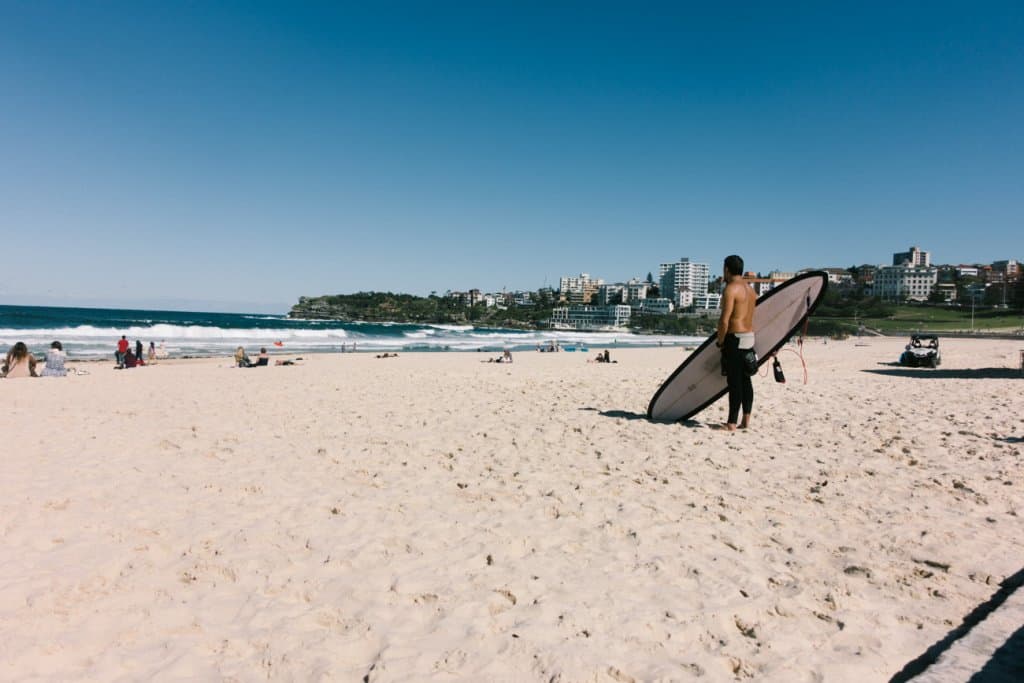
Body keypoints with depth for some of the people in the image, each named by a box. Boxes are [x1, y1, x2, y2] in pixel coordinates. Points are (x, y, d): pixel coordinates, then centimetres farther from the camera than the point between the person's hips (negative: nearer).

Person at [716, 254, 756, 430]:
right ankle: (746, 421, 16)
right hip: (750, 337, 9)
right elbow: (750, 316, 14)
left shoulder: (730, 289, -13)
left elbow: (724, 320, -19)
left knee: (734, 381, -6)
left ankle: (732, 423, -2)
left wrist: (720, 341, -8)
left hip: (735, 338, -9)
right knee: (745, 379, 12)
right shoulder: (750, 289, 15)